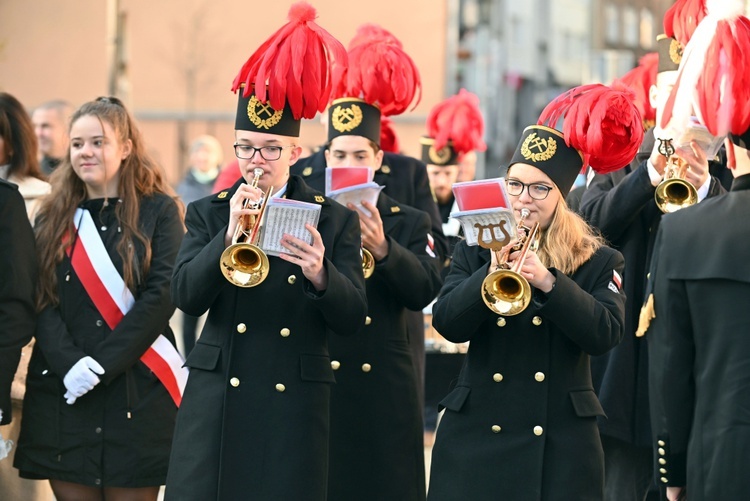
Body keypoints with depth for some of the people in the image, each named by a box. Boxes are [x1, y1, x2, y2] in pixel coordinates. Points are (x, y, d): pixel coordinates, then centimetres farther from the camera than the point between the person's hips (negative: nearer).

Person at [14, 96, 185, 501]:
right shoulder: (53, 218, 12)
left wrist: (103, 364, -15)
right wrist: (69, 364, -14)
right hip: (61, 392, 3)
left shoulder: (158, 211, 2)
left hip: (136, 392, -3)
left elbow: (159, 297, -7)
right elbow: (41, 301, 3)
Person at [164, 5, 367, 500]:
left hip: (294, 408, -1)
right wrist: (229, 234, -18)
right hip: (217, 403, 1)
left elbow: (352, 318, -3)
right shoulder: (208, 213, 9)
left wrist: (320, 274, -23)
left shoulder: (335, 220, 5)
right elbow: (187, 296, -5)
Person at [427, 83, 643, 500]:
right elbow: (448, 324, -6)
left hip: (560, 439, -1)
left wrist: (549, 283, -23)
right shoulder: (476, 249, 7)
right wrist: (490, 274, -21)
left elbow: (605, 334, -12)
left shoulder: (598, 261, 3)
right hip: (477, 434, 1)